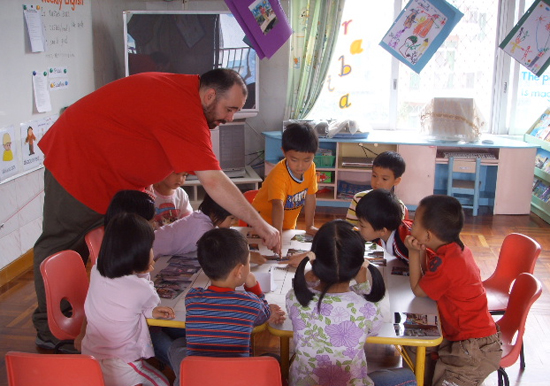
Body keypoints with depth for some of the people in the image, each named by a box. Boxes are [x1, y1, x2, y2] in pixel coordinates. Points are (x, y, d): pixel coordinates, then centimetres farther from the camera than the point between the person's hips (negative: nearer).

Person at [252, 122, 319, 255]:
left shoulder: (310, 168, -13)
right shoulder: (279, 174, -33)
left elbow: (310, 198, -3)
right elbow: (278, 205, -46)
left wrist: (310, 226, -1)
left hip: (288, 225, 6)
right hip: (264, 221, -5)